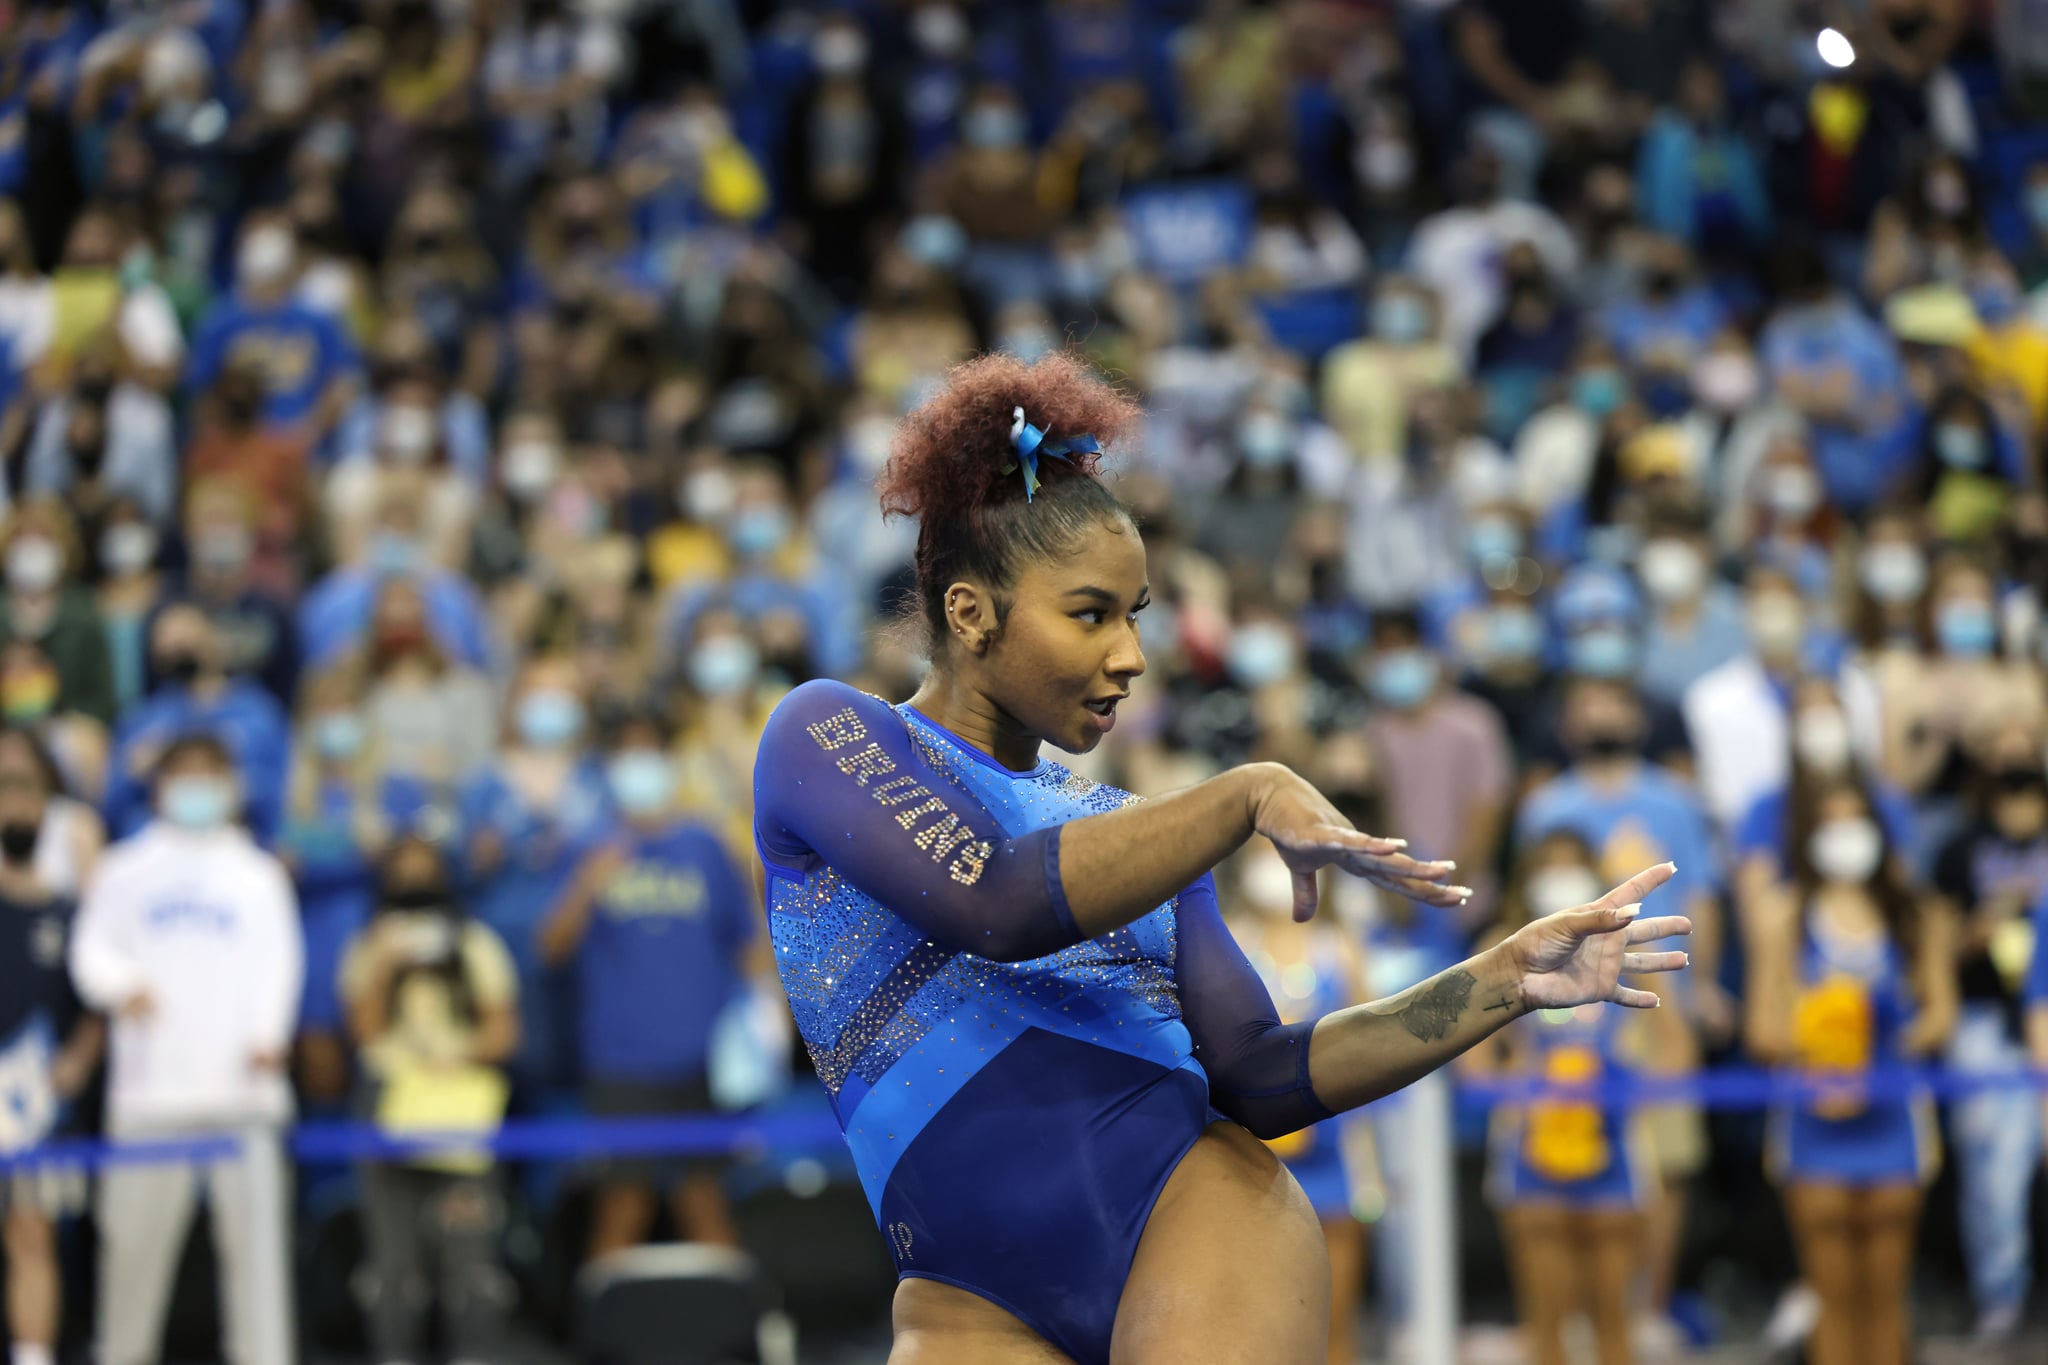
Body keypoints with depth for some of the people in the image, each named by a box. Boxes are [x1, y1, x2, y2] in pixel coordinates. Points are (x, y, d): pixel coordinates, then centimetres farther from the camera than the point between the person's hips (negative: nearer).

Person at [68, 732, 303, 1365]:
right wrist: (120, 985, -16)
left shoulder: (258, 874, 15)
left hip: (240, 1083, 0)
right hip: (150, 1092, 0)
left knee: (254, 1233, -7)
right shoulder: (125, 871, 15)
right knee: (135, 1234, 0)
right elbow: (93, 948, 7)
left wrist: (270, 1034, -12)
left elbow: (279, 958, 6)